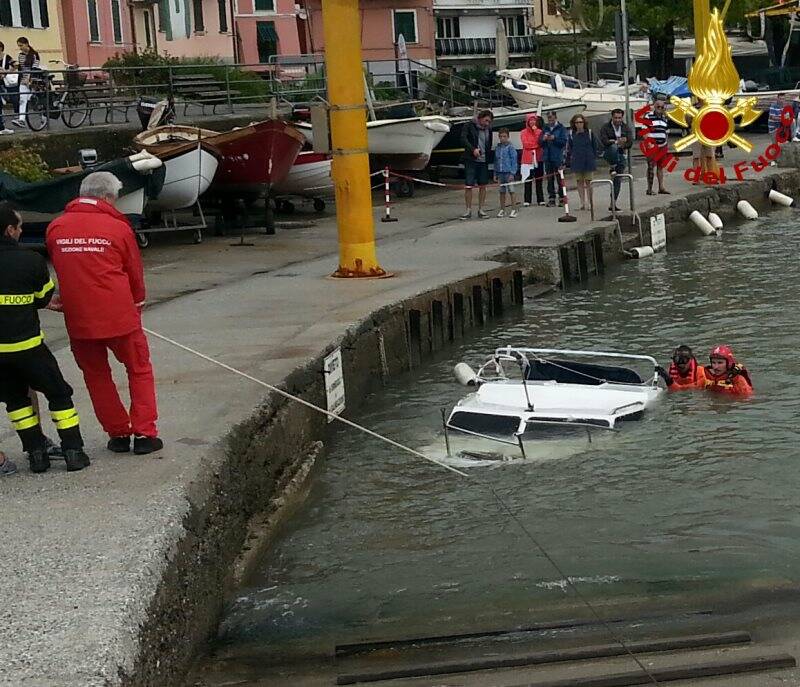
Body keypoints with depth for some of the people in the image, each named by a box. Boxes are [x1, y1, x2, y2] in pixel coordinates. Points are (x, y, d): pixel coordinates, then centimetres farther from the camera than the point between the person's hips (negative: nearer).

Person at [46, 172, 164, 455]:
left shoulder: (55, 228, 1)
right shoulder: (118, 228, -6)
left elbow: (59, 270, 13)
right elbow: (135, 273, 3)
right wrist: (137, 304, 20)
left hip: (78, 319, 3)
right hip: (119, 315, -2)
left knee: (96, 375, 17)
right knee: (139, 370, 13)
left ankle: (117, 434, 19)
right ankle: (144, 434, 9)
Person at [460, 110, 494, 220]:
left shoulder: (488, 129, 11)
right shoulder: (469, 126, -3)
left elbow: (489, 146, 15)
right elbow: (463, 139, -14)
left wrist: (488, 159, 4)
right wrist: (473, 149, -26)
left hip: (483, 161, 4)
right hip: (471, 160, -4)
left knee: (482, 186, 6)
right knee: (469, 186, -6)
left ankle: (481, 210, 15)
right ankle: (468, 211, 1)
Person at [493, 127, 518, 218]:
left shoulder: (510, 147, -6)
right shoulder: (497, 148, 10)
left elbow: (514, 161, -8)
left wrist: (512, 173, -13)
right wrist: (495, 174, 12)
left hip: (508, 172, -5)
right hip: (500, 172, 5)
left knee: (511, 191, -1)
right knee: (502, 192, 10)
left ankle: (514, 210, 5)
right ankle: (502, 210, 16)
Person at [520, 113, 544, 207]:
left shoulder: (539, 131, 10)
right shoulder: (524, 132, 3)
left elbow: (541, 143, 1)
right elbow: (526, 144, -8)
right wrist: (537, 144, -6)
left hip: (538, 159, 2)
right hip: (528, 159, -2)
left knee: (539, 180, 5)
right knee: (528, 181, -3)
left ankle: (540, 199, 10)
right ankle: (527, 201, -1)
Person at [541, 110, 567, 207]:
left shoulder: (561, 128, 1)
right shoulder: (545, 128, 14)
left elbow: (564, 141, -7)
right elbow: (541, 143, 15)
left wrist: (554, 138, -17)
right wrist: (543, 139, -6)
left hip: (558, 157, -4)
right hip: (547, 157, 4)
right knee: (549, 178, 6)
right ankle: (551, 198, 11)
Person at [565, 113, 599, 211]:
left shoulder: (589, 133, 0)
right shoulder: (571, 134, 4)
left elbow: (595, 146, 6)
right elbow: (569, 148, 10)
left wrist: (594, 158, 1)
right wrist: (569, 161, 6)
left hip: (588, 161, -2)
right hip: (576, 161, 2)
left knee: (588, 182, 0)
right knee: (580, 182, 5)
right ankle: (582, 203, 10)